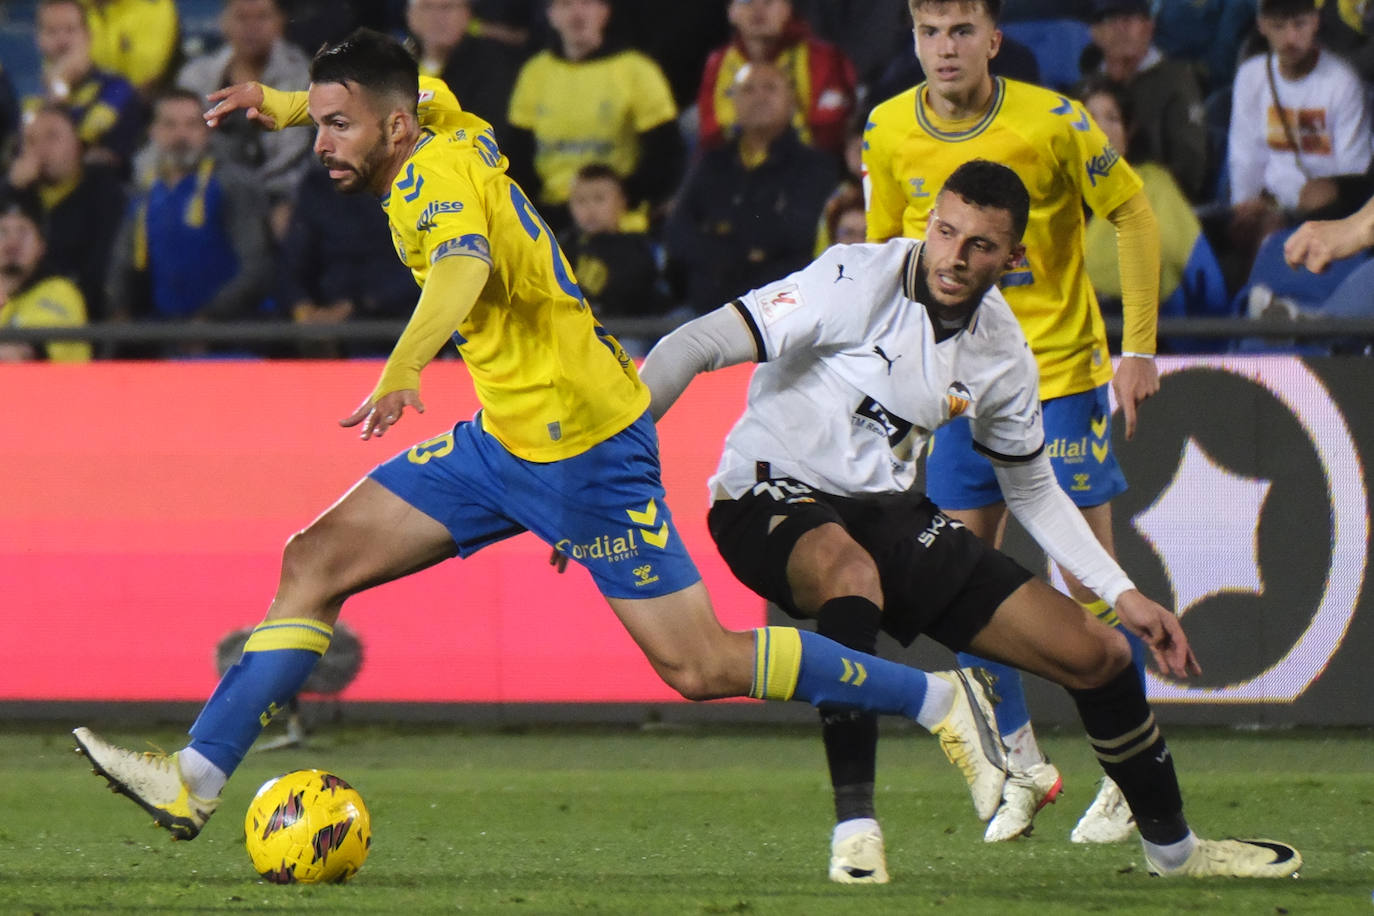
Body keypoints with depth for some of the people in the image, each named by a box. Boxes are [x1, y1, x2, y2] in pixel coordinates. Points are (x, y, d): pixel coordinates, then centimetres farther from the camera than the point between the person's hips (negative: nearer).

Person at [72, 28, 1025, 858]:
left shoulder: (440, 179, -22)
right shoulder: (452, 129, 2)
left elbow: (464, 269, -45)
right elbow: (427, 93, 28)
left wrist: (400, 373, -63)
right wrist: (281, 102, 20)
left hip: (587, 449, -9)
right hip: (501, 440, 9)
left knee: (700, 668, -7)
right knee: (316, 561, 0)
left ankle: (943, 699, 7)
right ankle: (195, 780, -1)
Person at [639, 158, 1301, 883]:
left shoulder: (1001, 353, 1)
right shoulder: (858, 281, -18)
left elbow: (1033, 490, 18)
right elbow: (700, 344, -19)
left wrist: (1123, 594, 13)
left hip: (889, 511, 6)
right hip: (771, 498, -6)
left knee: (1097, 655, 2)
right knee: (850, 567, -45)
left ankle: (1171, 846, 26)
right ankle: (854, 834, -40)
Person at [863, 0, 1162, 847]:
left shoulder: (1052, 123, -14)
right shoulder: (890, 133, -2)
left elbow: (1134, 216, -5)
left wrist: (1139, 350, -8)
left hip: (1060, 373, -4)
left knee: (1087, 577, -5)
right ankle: (1023, 765, 17)